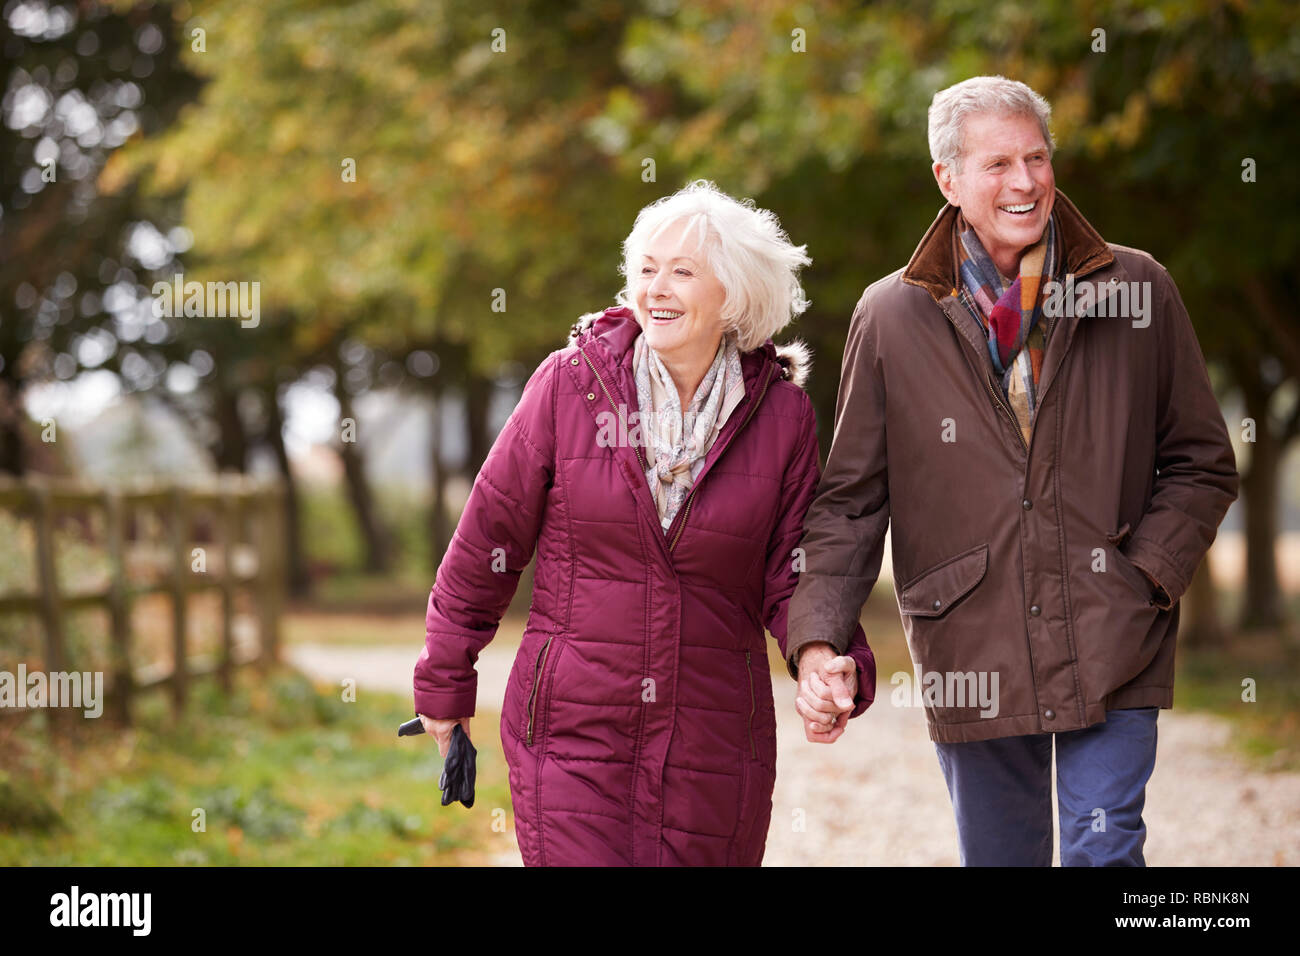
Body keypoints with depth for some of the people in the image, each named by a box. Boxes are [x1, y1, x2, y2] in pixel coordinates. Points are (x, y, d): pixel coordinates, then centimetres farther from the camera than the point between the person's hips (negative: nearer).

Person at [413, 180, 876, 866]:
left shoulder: (780, 414, 0)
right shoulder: (569, 384, -4)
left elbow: (792, 576, 5)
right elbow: (486, 545, 2)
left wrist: (828, 661, -16)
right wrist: (445, 684, 7)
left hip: (715, 745, 2)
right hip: (570, 732, -2)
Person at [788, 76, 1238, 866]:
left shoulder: (1138, 291, 3)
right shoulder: (891, 318, 2)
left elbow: (1202, 465, 8)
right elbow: (850, 502, 4)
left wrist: (1146, 578, -7)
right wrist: (819, 642, -9)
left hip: (1111, 652, -1)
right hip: (972, 660, 1)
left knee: (1103, 850, -11)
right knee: (999, 856, 11)